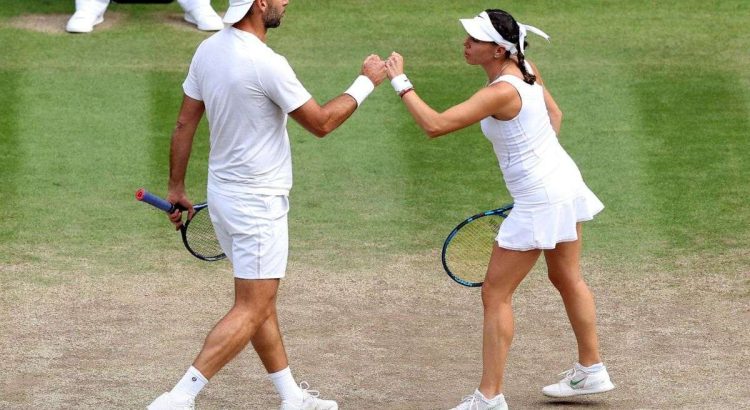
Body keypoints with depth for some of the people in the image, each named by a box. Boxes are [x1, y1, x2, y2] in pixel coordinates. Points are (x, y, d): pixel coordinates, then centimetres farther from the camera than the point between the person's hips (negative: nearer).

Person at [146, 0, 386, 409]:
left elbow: (184, 123, 7)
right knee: (251, 311, -4)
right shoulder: (266, 65, -23)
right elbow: (320, 123, -13)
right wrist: (366, 83, -1)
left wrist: (176, 187, 16)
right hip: (258, 203, -9)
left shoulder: (208, 50, 0)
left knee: (260, 302, 16)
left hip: (223, 192, 9)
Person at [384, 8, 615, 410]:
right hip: (565, 182, 9)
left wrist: (401, 82, -24)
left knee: (495, 295, 0)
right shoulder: (526, 70, -2)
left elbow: (434, 124, -32)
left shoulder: (500, 93, -28)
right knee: (567, 279, 25)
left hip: (539, 203, -9)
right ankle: (590, 370, 40)